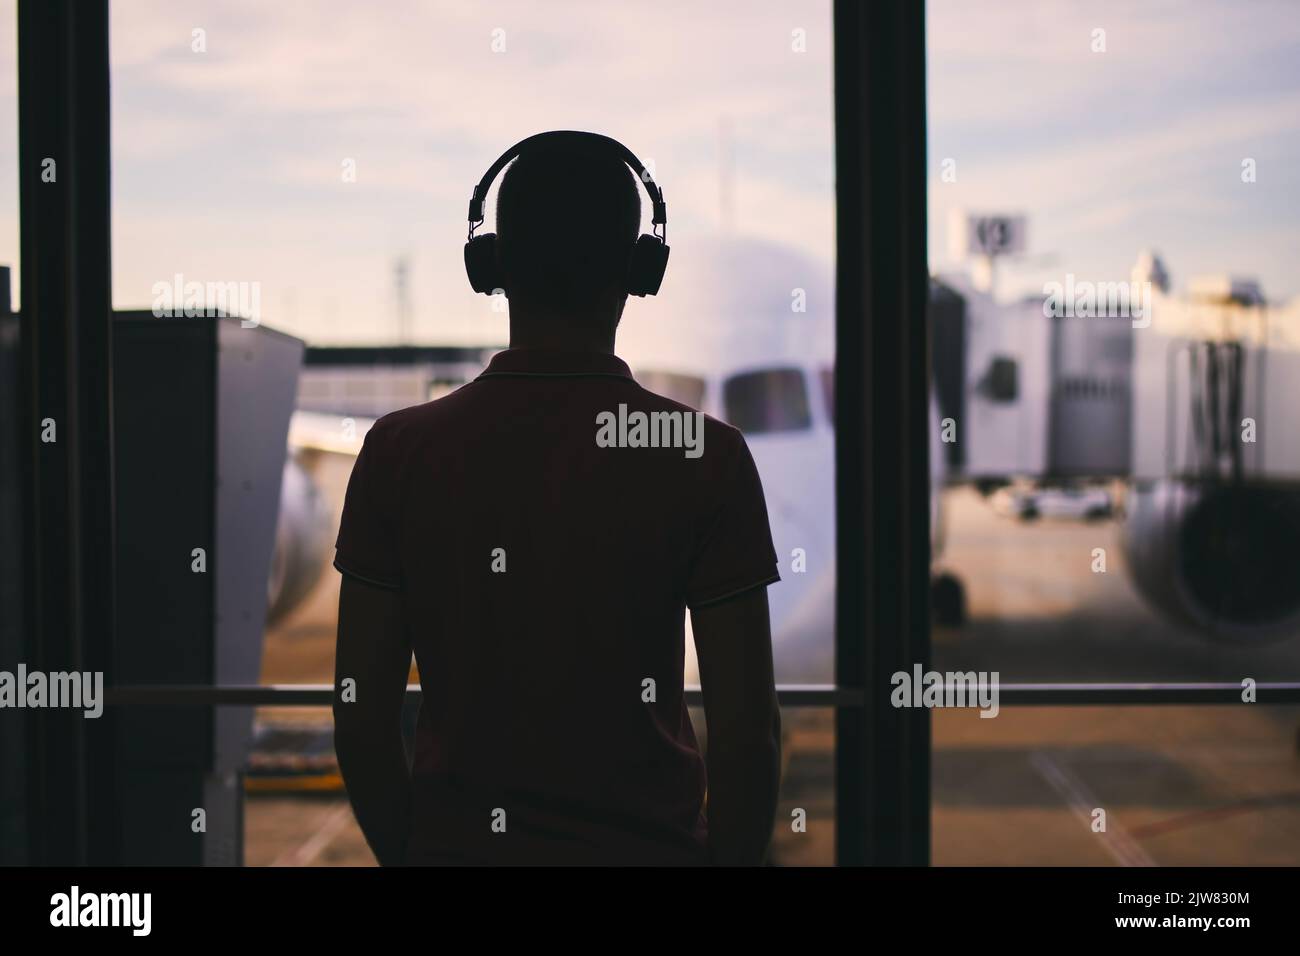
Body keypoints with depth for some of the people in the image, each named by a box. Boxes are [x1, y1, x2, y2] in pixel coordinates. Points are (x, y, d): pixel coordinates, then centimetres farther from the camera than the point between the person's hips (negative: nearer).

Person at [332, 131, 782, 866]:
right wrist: (729, 856, 6)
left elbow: (362, 722, 0)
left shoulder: (401, 452, -2)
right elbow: (746, 731, -8)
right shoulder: (703, 455, -7)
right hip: (643, 846, -2)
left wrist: (411, 853, 13)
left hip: (456, 844, 2)